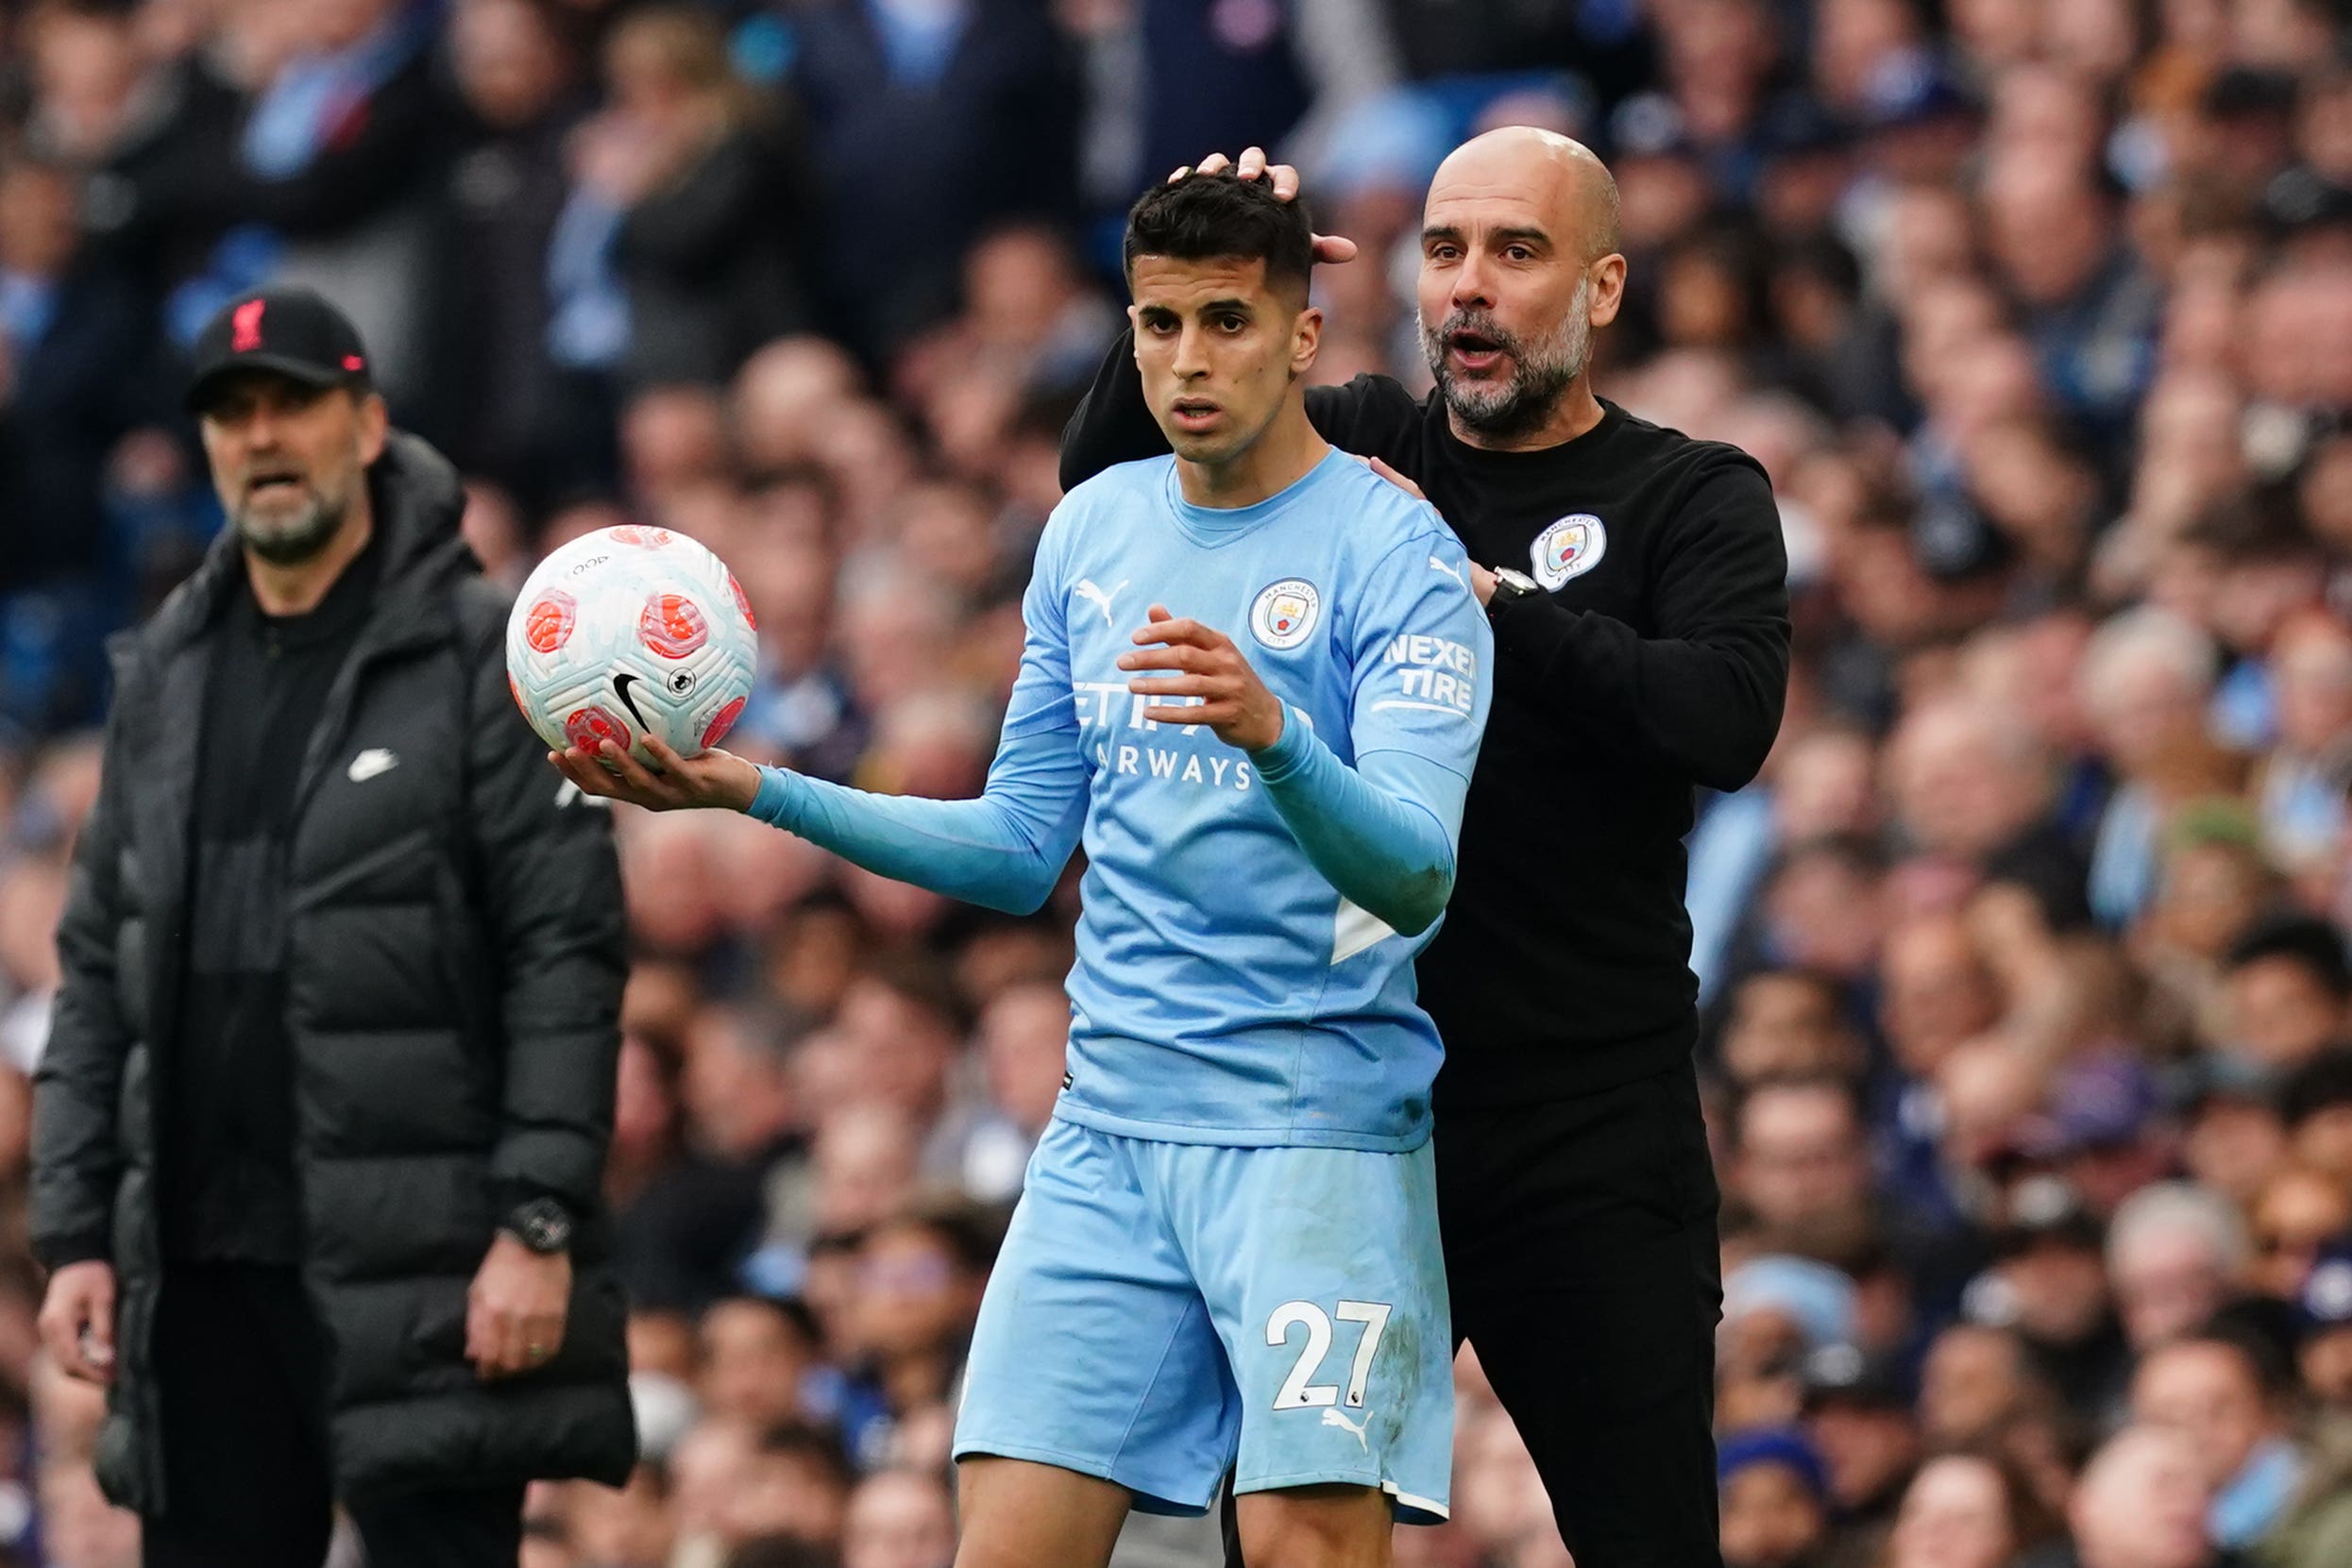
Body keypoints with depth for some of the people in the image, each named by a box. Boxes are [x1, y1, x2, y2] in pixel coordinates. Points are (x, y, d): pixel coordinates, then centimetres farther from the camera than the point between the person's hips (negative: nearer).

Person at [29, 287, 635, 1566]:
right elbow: (98, 971, 16)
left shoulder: (479, 658, -3)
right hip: (200, 1264, 6)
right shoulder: (165, 676, 15)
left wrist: (539, 1223, -15)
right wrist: (74, 1232, 9)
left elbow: (568, 956, -8)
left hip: (420, 1266, -6)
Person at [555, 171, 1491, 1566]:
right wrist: (756, 791, 10)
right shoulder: (1093, 530, 12)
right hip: (1110, 1124, 6)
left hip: (1319, 1132, -6)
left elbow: (1416, 877, -19)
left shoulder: (1395, 553, -8)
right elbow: (1026, 851, 18)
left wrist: (1275, 735, -38)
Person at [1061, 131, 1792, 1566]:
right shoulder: (1360, 450, 10)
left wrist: (1483, 599, -18)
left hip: (1589, 1125, -3)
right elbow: (1105, 479, -1)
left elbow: (1729, 721, -16)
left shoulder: (1691, 499, 2)